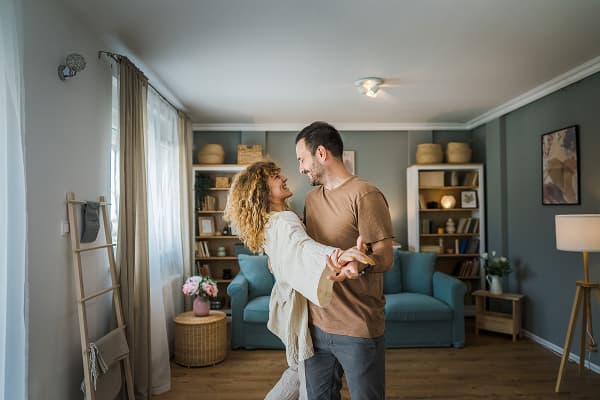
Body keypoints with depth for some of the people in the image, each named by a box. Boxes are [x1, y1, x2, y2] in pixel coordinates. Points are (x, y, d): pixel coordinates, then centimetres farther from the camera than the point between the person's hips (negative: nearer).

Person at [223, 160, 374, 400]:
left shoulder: (270, 221, 7)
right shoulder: (284, 222, -25)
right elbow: (302, 246, -47)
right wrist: (338, 254, -67)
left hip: (287, 298, 10)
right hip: (299, 306, -9)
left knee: (298, 370, 25)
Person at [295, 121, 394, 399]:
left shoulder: (365, 195, -13)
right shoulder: (311, 198, 12)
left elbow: (385, 258, -17)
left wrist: (362, 264, -35)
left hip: (358, 328, -6)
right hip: (317, 323, 7)